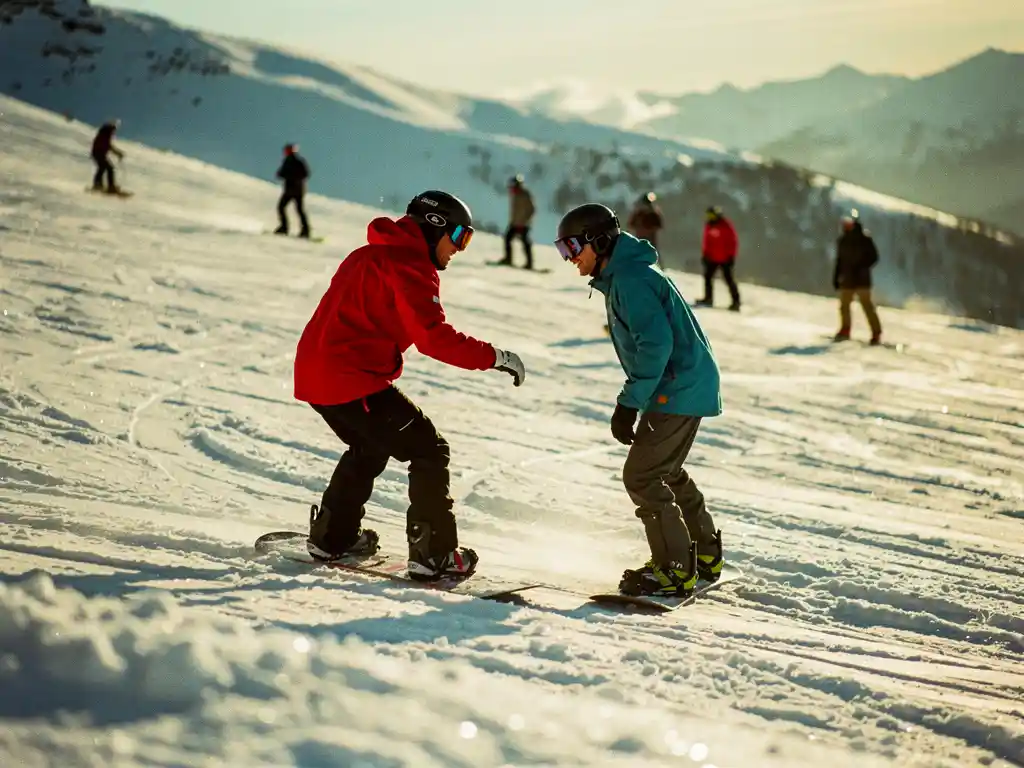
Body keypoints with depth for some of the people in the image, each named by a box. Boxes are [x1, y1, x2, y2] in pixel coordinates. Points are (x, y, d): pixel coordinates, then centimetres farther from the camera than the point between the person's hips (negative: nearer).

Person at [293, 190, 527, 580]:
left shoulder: (372, 255, 20)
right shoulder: (409, 265, -10)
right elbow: (434, 337, -19)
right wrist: (494, 357, -13)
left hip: (313, 372, 10)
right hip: (353, 380, -10)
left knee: (369, 448, 31)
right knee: (429, 452, -1)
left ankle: (331, 536, 36)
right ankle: (434, 554, -3)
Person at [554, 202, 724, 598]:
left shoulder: (630, 279, -19)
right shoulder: (621, 276, 14)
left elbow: (656, 344, -28)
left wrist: (629, 403, -25)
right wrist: (632, 399, 18)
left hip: (680, 389, -11)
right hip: (685, 385, 11)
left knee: (641, 476, -9)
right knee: (664, 471, 23)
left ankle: (676, 570, -4)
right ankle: (705, 556, 34)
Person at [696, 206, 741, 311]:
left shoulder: (726, 226, -12)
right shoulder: (709, 226, 5)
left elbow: (733, 242, -10)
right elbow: (706, 242, 13)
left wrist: (731, 256, -12)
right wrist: (705, 254, 11)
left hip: (725, 259, -7)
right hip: (712, 258, 7)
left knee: (729, 279, -6)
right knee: (708, 277, 11)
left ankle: (736, 301, -4)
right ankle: (708, 298, 24)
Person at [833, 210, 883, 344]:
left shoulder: (864, 238, -7)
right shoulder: (842, 241, 10)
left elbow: (873, 257, -8)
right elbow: (839, 261, 16)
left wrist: (861, 267, -20)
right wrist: (836, 278, 13)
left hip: (861, 278, -6)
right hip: (847, 279, 6)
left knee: (867, 305, -10)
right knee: (844, 304, 10)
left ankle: (876, 333, -6)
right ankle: (845, 330, 26)